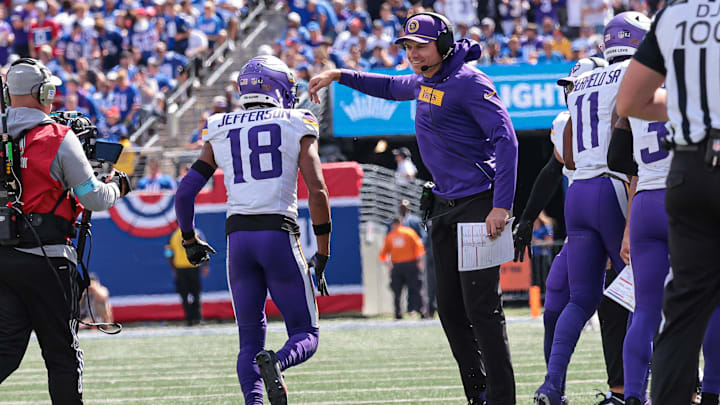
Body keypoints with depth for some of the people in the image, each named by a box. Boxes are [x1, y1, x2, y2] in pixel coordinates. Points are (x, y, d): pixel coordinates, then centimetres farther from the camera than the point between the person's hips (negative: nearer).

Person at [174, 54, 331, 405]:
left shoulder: (219, 132, 14)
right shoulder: (297, 126, 5)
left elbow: (185, 193, 12)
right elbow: (317, 192, -4)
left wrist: (189, 240, 29)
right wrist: (322, 255, 3)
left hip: (238, 235, 3)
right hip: (279, 232, -3)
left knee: (250, 339, 13)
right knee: (305, 334, 5)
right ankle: (277, 362, -29)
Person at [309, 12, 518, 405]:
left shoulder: (468, 83, -15)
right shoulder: (424, 82, 12)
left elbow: (505, 139, -21)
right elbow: (392, 87, 36)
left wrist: (501, 206, -27)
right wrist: (338, 76, 28)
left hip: (478, 205, -9)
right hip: (444, 207, 9)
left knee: (481, 309, -11)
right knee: (451, 309, 8)